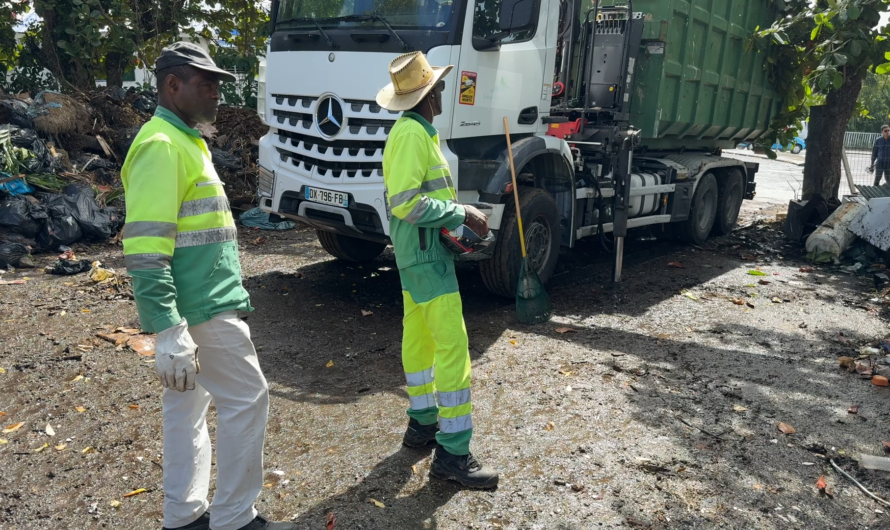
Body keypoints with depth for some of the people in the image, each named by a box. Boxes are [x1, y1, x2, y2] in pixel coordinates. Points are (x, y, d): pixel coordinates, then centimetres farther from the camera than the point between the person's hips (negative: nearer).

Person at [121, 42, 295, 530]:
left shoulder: (183, 140, 16)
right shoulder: (162, 145, -16)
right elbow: (144, 252, -23)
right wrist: (168, 333, -27)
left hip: (193, 303, 10)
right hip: (201, 308, -10)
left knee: (187, 406, 15)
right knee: (247, 399, 0)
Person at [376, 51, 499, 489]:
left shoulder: (415, 130, 15)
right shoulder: (412, 133, -17)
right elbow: (405, 202, -24)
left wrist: (462, 215, 7)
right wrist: (461, 213, -18)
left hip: (416, 251, 11)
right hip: (425, 251, -11)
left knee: (418, 336, 16)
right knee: (453, 346, -10)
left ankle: (422, 423, 29)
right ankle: (452, 452, -5)